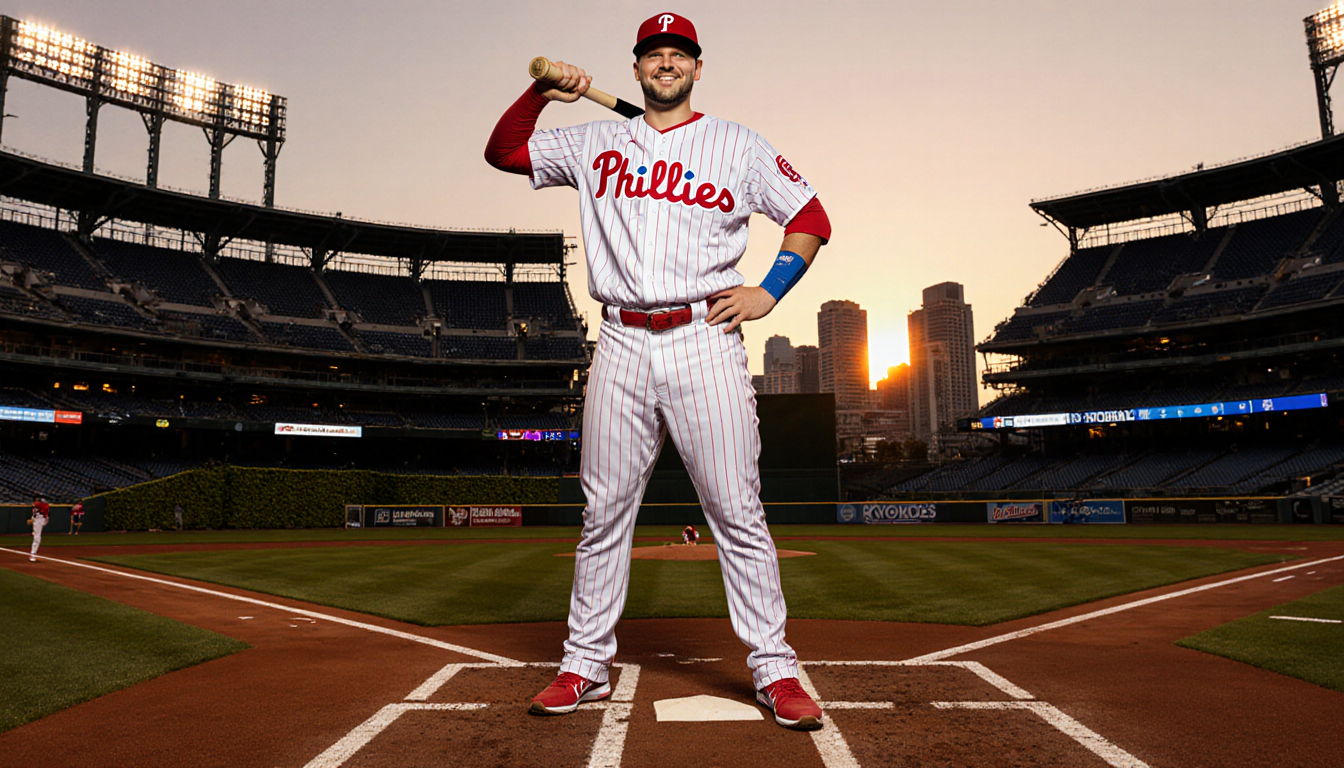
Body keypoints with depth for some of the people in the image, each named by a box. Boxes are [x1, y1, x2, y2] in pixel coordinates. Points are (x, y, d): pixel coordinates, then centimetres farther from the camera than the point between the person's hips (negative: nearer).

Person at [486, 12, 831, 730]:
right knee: (603, 513, 6)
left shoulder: (737, 145, 10)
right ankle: (586, 666, 19)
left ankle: (774, 669, 10)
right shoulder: (596, 143, 16)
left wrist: (769, 291, -1)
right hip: (621, 348, 3)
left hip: (704, 341, -2)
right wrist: (539, 92, 4)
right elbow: (502, 151, 20)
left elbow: (811, 218, 12)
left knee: (737, 514, -2)